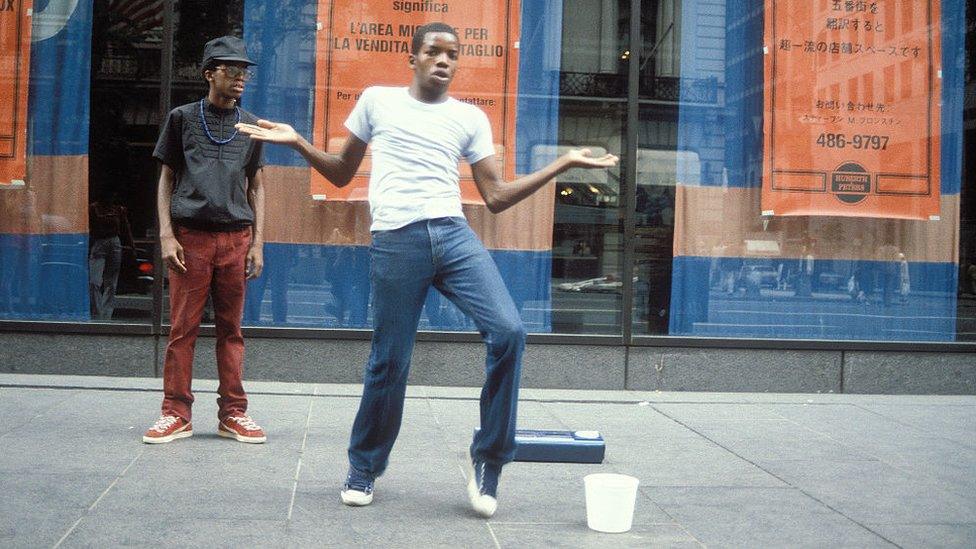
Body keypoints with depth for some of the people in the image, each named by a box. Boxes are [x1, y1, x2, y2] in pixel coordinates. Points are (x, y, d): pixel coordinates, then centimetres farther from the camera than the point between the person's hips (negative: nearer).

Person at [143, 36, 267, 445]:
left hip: (235, 238, 2)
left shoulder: (251, 126, 14)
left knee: (231, 329, 5)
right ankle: (176, 414, 5)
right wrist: (166, 235, -3)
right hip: (190, 236, -2)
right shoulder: (183, 118, 8)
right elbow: (167, 179, 8)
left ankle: (233, 414, 10)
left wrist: (257, 243, 6)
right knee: (183, 328, -2)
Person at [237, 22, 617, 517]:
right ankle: (363, 469, 22)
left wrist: (564, 163, 8)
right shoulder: (377, 101, 14)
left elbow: (496, 197, 12)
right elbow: (342, 174, 21)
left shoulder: (471, 118, 17)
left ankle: (486, 458, -1)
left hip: (455, 236, 2)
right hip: (396, 242, -2)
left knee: (508, 332, -16)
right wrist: (298, 143, 7)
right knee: (389, 363, 0)